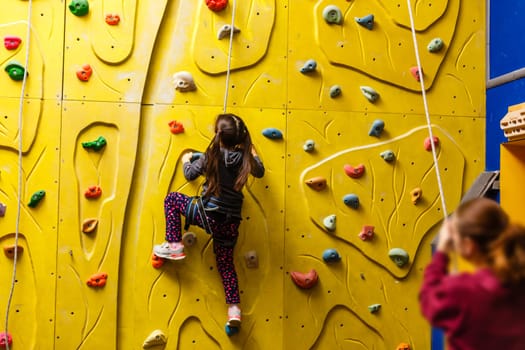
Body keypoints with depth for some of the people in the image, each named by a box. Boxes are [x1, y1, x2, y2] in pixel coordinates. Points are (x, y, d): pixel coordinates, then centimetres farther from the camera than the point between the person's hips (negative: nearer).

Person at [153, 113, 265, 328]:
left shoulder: (212, 156, -6)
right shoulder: (245, 158, 3)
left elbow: (190, 174, 4)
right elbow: (260, 172, 22)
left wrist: (186, 160, 25)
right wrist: (253, 154, 38)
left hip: (208, 215, -4)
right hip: (230, 223, 4)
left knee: (172, 199, 15)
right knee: (225, 263, 19)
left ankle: (174, 246, 7)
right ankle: (234, 308, 10)